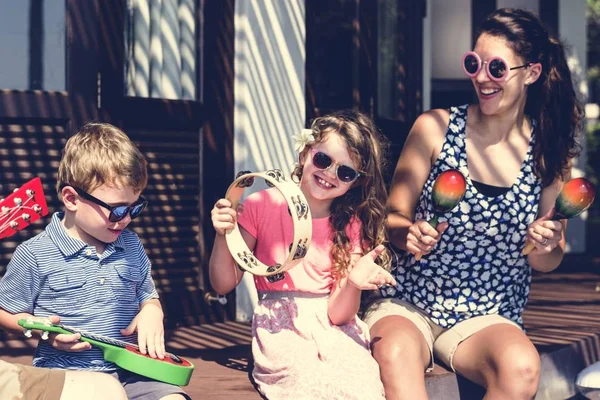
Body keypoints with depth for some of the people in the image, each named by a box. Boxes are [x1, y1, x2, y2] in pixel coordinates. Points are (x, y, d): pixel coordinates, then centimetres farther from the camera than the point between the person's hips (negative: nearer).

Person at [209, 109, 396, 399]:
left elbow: (337, 314, -4)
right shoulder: (263, 206, 1)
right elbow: (223, 285, 4)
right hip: (280, 329, -1)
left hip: (331, 328, 2)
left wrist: (355, 282, -25)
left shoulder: (351, 226, 5)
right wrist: (223, 236, -13)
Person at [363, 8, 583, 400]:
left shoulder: (549, 152, 3)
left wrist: (545, 246, -13)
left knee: (522, 367, -33)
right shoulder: (435, 128, -2)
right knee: (397, 355, -37)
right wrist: (410, 234, -20)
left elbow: (548, 262, 10)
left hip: (488, 317, 2)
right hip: (408, 303, -1)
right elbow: (393, 217, 2)